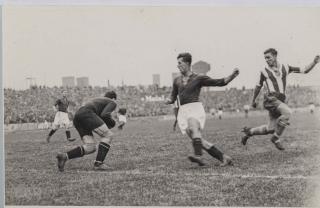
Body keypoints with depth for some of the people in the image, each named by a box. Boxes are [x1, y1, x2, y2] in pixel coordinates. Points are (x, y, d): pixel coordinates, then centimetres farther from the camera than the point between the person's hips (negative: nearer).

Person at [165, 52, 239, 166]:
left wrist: (232, 75, -13)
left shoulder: (198, 78, 3)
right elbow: (173, 97, 25)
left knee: (193, 127, -37)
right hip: (183, 111, 5)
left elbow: (220, 82, 2)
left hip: (195, 108, -5)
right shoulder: (177, 80, 17)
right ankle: (224, 158, 0)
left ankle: (198, 156, -51)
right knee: (199, 141, -6)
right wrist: (168, 100, 2)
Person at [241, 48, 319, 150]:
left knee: (270, 129, 4)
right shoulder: (264, 71, 4)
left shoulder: (285, 68, 11)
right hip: (270, 98, -5)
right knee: (287, 112, -29)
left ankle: (249, 131, 27)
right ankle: (276, 138, -16)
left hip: (280, 100, 5)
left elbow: (305, 70, 10)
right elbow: (258, 86, 18)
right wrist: (253, 100, 25)